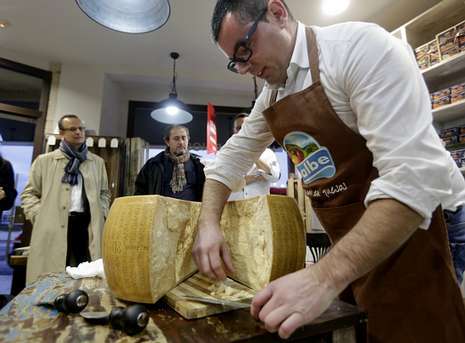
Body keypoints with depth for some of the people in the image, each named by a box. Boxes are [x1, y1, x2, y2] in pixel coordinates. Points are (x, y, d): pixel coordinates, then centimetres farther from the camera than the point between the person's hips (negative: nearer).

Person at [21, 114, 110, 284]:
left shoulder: (97, 162, 16)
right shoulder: (44, 160, 10)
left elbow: (104, 192, 19)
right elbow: (29, 193, 12)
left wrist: (100, 214, 5)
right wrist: (40, 217, -1)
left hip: (88, 225, 2)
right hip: (52, 228, -1)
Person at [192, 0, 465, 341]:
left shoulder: (361, 46, -19)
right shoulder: (269, 98, 5)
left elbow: (414, 174, -28)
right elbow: (230, 160, 9)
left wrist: (326, 276, -32)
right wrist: (209, 223, -6)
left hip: (418, 234, -6)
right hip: (353, 249, 7)